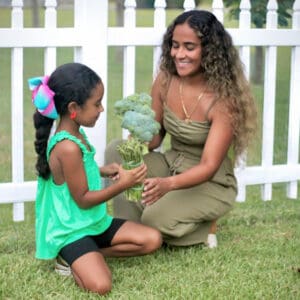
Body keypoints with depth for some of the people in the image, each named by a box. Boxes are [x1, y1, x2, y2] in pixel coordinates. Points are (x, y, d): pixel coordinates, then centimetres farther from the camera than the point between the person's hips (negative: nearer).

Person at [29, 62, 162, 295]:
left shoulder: (75, 135, 3)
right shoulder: (68, 147, -27)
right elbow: (83, 199, -21)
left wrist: (103, 171, 8)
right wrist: (123, 185, -19)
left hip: (94, 221, 10)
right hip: (71, 230, -10)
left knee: (153, 240, 3)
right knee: (100, 285, -29)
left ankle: (85, 256, 3)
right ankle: (75, 258, 2)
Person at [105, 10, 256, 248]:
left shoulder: (223, 97, -24)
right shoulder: (165, 80, -9)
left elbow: (209, 167, -28)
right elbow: (154, 134, 2)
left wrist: (168, 184, -46)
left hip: (211, 184, -6)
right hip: (171, 164, 6)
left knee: (156, 217, -30)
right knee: (117, 149, -16)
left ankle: (204, 227, 3)